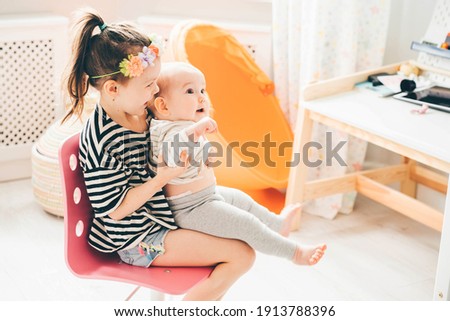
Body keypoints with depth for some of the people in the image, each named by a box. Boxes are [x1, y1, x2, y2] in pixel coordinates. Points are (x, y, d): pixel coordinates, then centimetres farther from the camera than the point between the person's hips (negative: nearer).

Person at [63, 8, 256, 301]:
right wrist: (162, 178, -27)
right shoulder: (102, 141, -26)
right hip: (140, 240, -9)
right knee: (243, 255, -11)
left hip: (160, 216, 9)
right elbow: (116, 209, -22)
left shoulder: (140, 112, -2)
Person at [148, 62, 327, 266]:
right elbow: (175, 158, -50)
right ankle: (295, 253, 1)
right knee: (246, 224, -12)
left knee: (242, 200, 29)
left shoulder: (188, 125, 9)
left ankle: (277, 225, 53)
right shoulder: (172, 132, -27)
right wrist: (194, 131, -56)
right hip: (191, 209, -12)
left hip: (208, 195, 12)